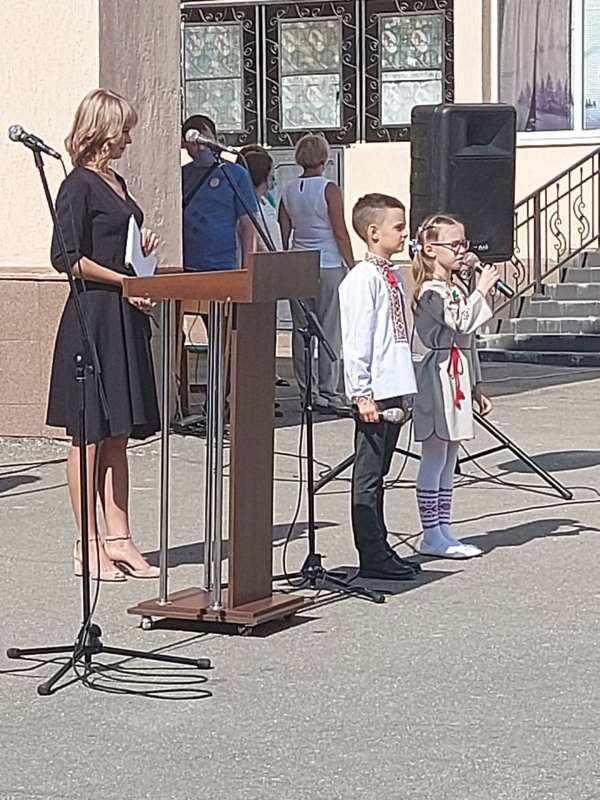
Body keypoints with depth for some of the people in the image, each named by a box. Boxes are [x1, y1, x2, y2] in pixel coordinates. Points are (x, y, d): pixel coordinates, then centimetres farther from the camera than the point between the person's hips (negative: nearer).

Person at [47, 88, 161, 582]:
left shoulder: (116, 182, 17)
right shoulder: (79, 186, -10)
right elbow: (68, 257, -16)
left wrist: (142, 246, 7)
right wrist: (125, 282, -17)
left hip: (124, 318, 9)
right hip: (92, 316, -9)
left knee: (117, 433, 10)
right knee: (89, 433, -4)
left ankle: (118, 539, 13)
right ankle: (89, 546, 0)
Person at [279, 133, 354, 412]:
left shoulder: (288, 191, 5)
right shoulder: (329, 190, -9)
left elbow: (283, 232, 9)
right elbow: (340, 233, -9)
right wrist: (352, 267, -2)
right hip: (329, 265, -5)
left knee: (301, 330, 8)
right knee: (330, 330, 1)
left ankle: (307, 392, 10)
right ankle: (328, 391, 0)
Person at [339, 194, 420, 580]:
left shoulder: (393, 276, 14)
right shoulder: (362, 279, -13)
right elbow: (356, 340, -16)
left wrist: (405, 389, 18)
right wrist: (362, 393, -19)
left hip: (395, 389, 9)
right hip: (374, 394, -9)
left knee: (378, 473, 16)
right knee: (368, 476, -1)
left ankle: (380, 549, 22)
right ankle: (372, 557, 2)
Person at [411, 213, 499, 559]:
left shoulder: (455, 289, 18)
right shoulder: (431, 292, -12)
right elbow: (463, 324, -24)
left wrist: (477, 386, 21)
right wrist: (481, 291, -16)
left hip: (459, 378, 10)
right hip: (440, 377, -10)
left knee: (449, 460, 10)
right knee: (435, 459, -5)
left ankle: (443, 531, 14)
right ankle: (432, 536, -2)